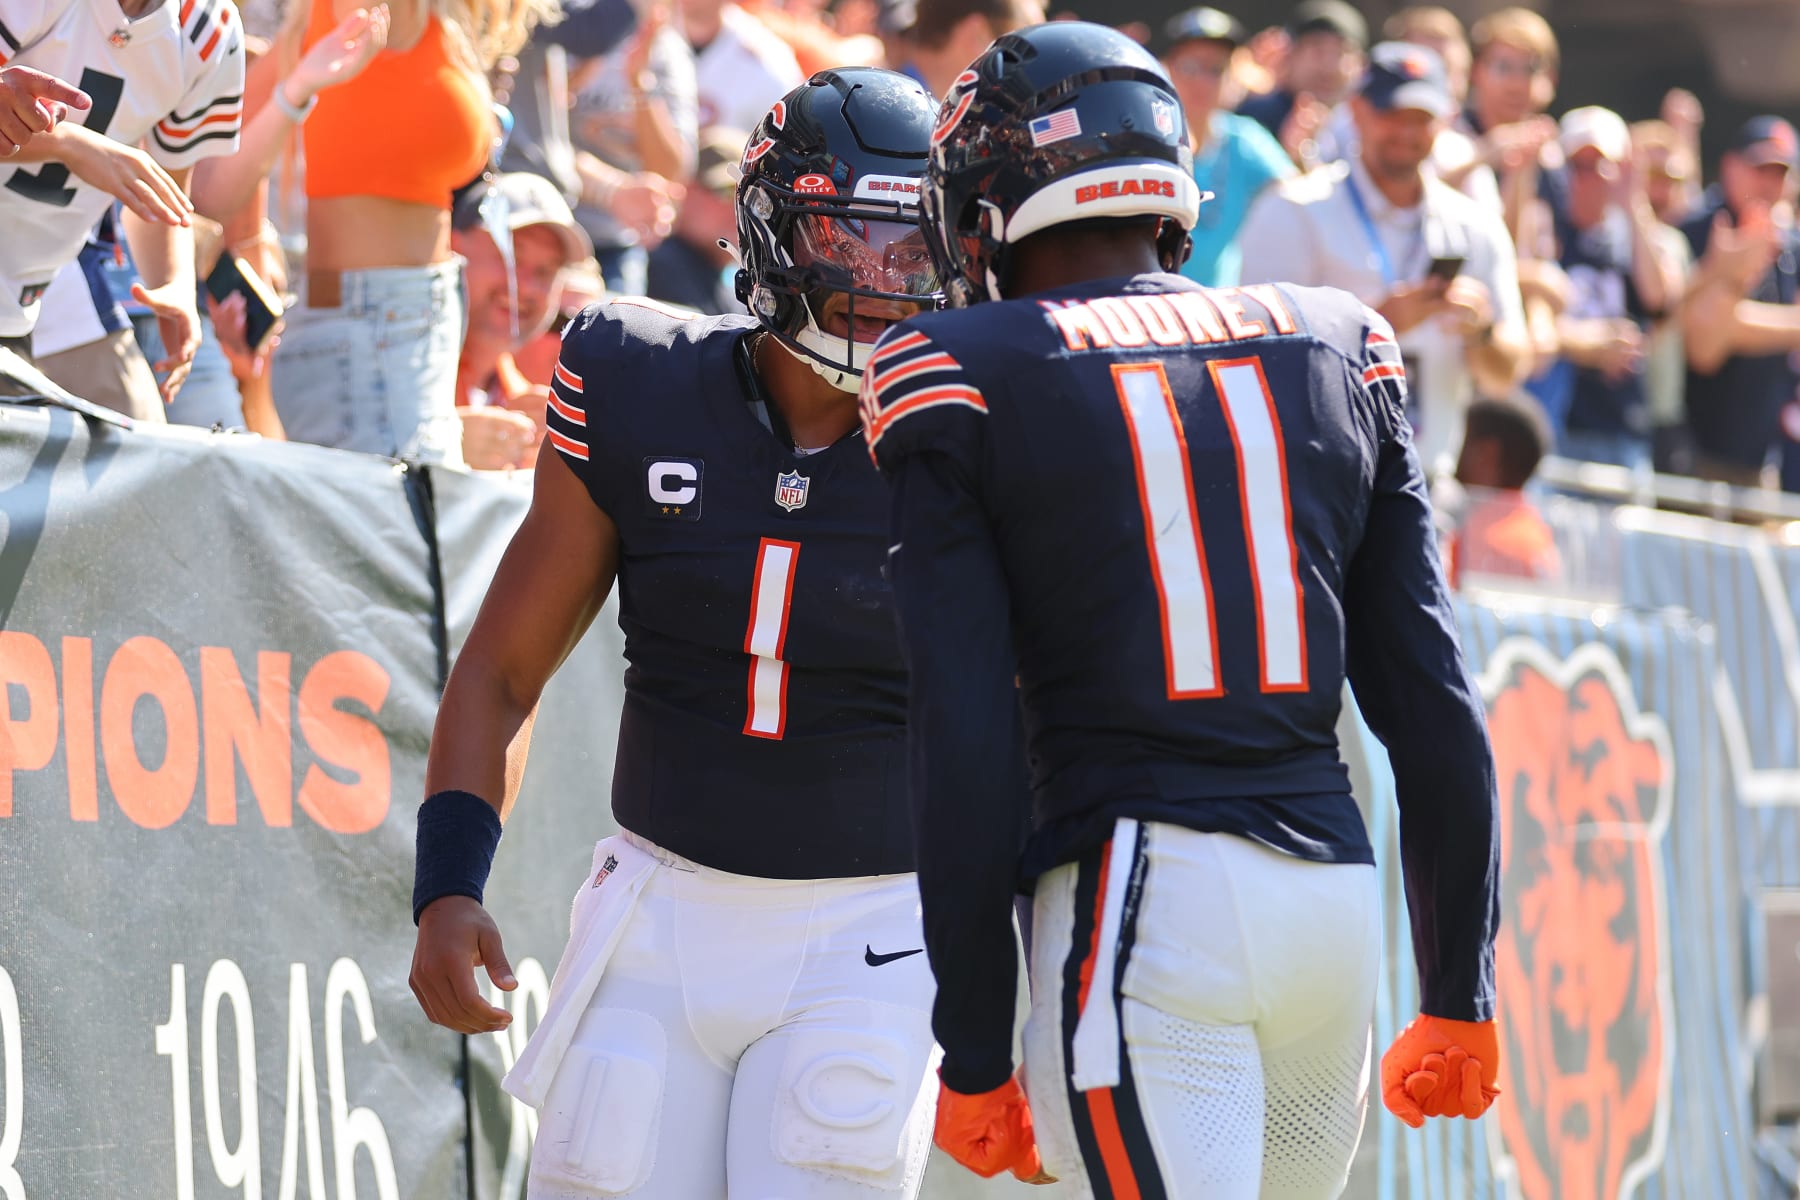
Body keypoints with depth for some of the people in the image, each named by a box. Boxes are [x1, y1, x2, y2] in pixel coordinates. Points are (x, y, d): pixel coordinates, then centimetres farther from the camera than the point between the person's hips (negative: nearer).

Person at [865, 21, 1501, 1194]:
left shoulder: (964, 378, 1)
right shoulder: (1337, 349, 13)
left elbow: (964, 753, -5)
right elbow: (1431, 703, 12)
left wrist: (976, 1052, -1)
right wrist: (1459, 992, 17)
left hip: (1138, 916, -5)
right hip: (1336, 890, 5)